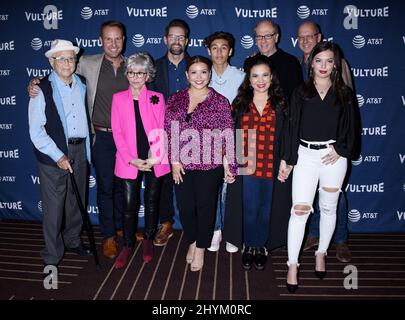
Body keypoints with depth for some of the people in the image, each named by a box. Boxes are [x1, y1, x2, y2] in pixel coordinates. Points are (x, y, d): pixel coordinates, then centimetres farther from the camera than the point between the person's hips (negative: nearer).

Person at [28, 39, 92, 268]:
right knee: (53, 206, 1)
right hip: (53, 154, -5)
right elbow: (36, 131, -11)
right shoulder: (42, 90, -7)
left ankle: (73, 240, 37)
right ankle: (52, 256, 17)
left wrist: (87, 151, 9)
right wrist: (58, 156, -15)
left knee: (76, 200, 17)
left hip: (79, 150, 5)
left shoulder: (82, 86, 9)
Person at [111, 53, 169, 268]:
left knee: (151, 202, 11)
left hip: (155, 161, 1)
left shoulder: (157, 98, 3)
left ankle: (148, 240, 31)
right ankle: (128, 245, 21)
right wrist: (131, 159, -10)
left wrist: (154, 157, -10)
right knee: (129, 204, 2)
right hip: (129, 161, 0)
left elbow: (162, 131, 0)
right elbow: (117, 133, -1)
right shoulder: (118, 98, 4)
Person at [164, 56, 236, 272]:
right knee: (185, 207, 8)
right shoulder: (175, 100, 5)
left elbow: (227, 136, -2)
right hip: (182, 165, 2)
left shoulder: (220, 102, -1)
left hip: (210, 165, -2)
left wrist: (228, 165, -5)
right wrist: (174, 160, -4)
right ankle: (192, 242, 37)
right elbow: (169, 132, 3)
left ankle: (201, 248, 31)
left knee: (205, 207, 9)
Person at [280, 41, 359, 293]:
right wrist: (287, 160, 2)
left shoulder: (344, 93, 7)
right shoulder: (301, 92, 6)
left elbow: (351, 127, 7)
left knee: (328, 208, 12)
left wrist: (341, 150, -9)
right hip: (306, 155, -1)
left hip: (334, 156, 1)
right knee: (300, 210, -6)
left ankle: (321, 253, 31)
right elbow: (292, 127, 4)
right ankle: (293, 264, 2)